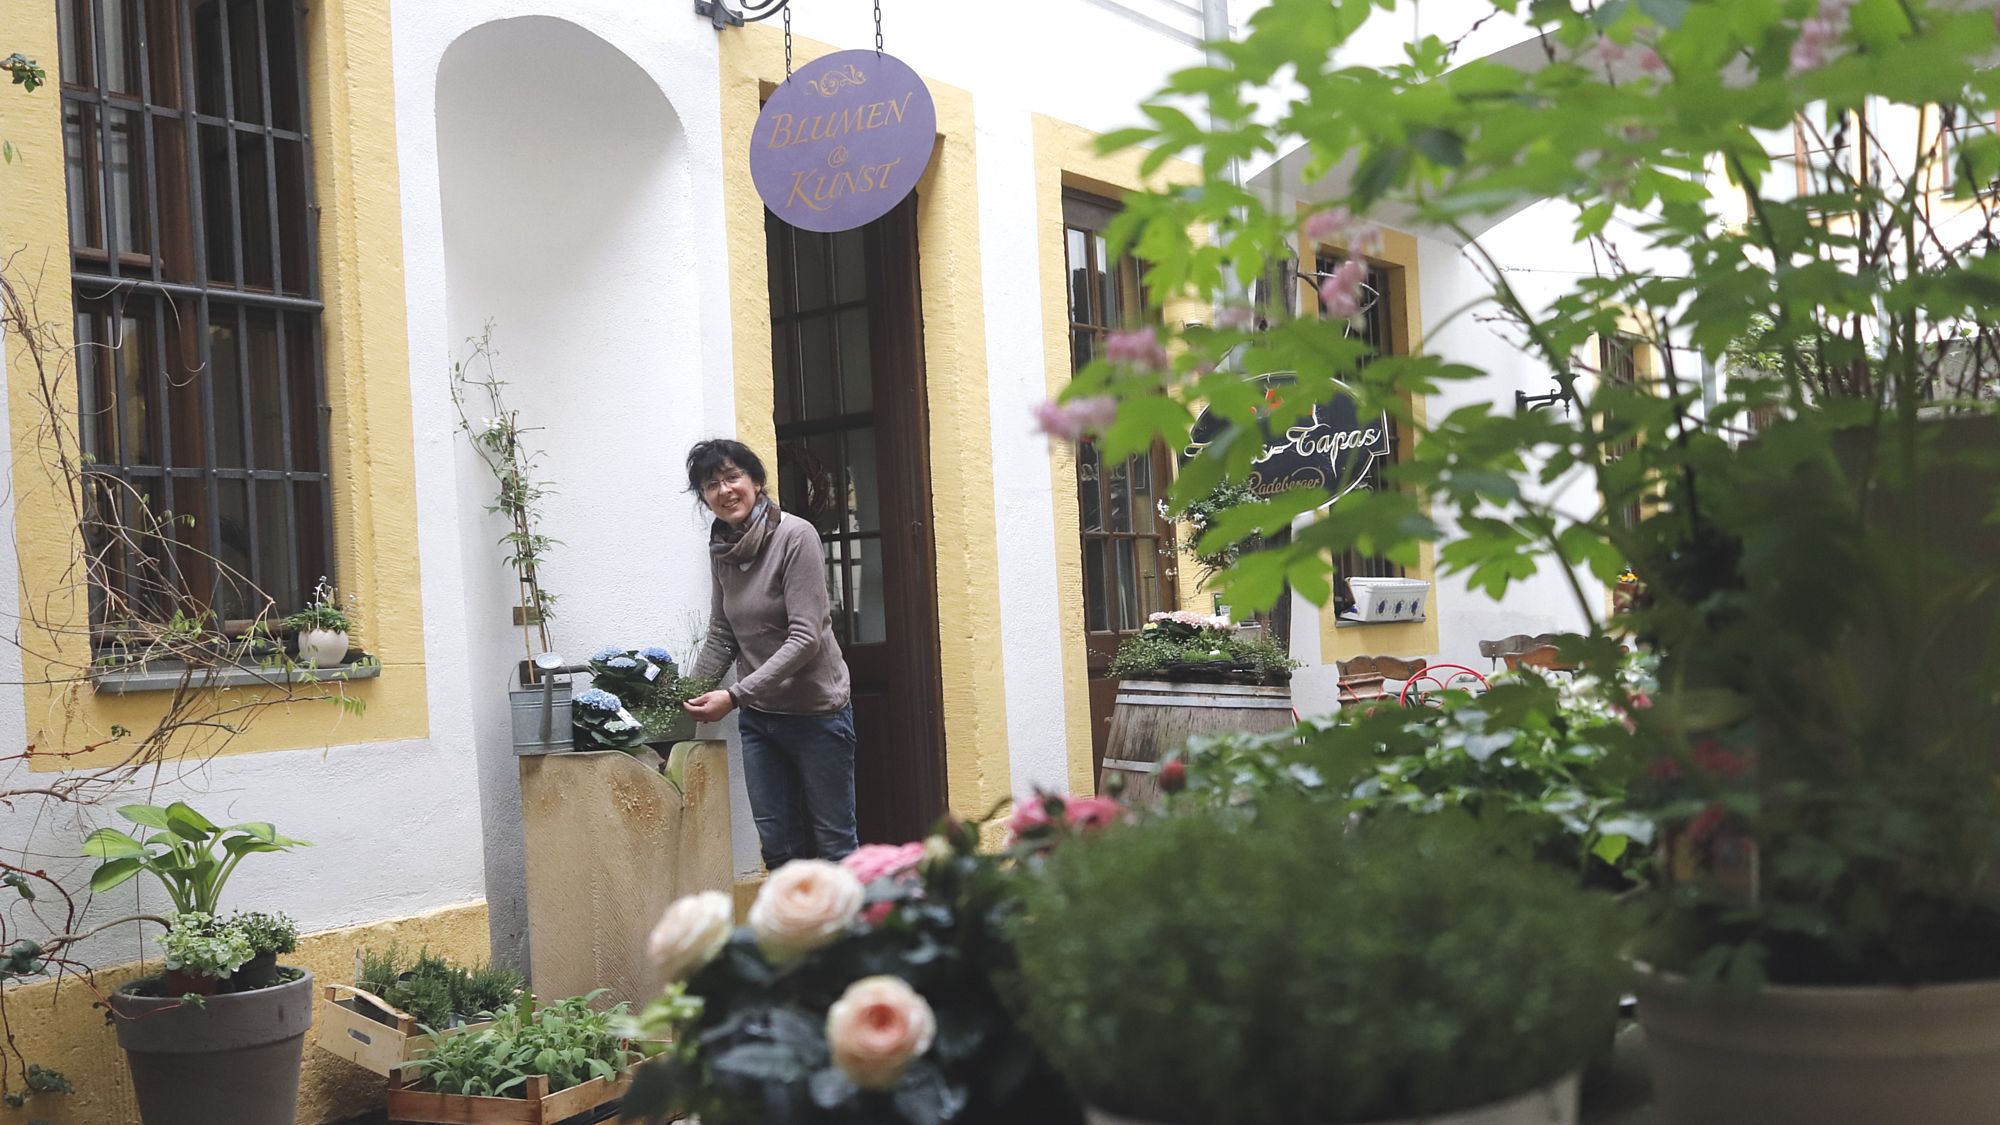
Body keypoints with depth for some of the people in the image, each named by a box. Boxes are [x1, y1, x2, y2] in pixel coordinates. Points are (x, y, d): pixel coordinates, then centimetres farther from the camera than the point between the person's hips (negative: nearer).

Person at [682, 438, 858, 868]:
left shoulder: (795, 537, -14)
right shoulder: (722, 550, 6)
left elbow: (805, 639, -20)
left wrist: (735, 695, -25)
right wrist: (687, 695, 1)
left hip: (816, 711, -6)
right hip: (758, 717, 6)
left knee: (833, 844, 2)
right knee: (778, 847, 8)